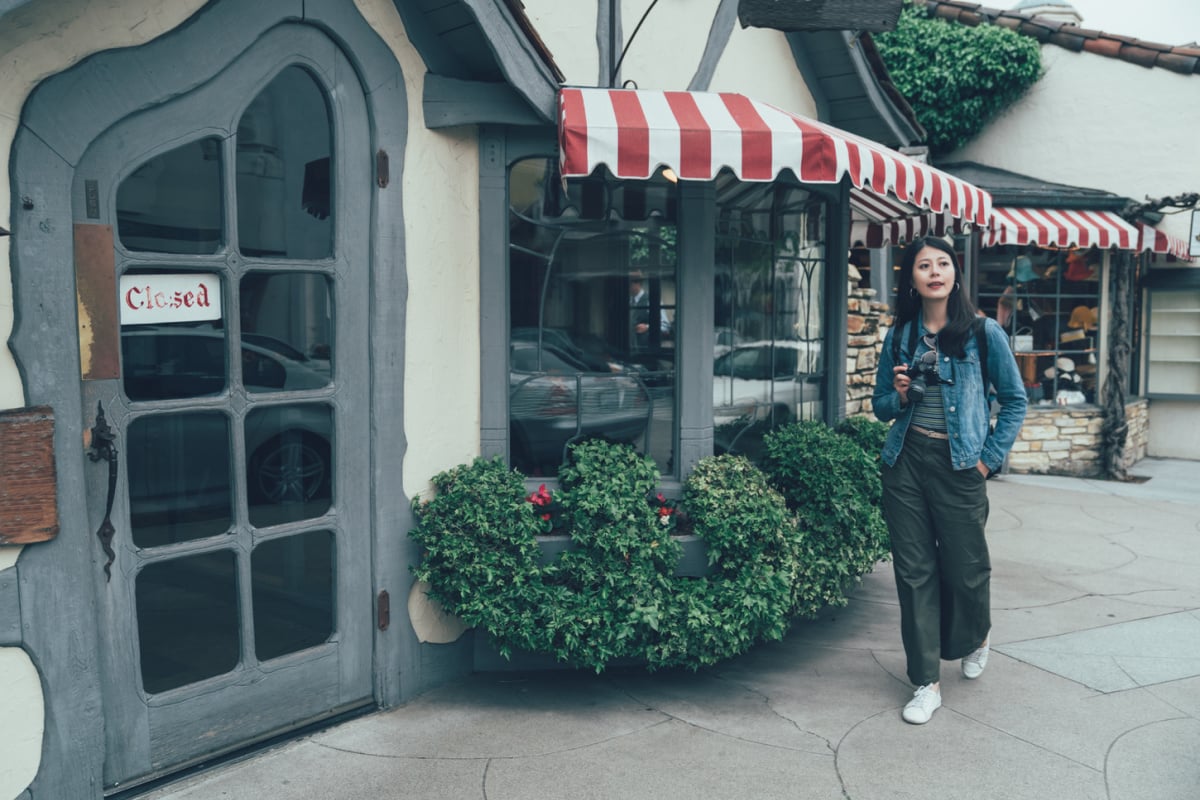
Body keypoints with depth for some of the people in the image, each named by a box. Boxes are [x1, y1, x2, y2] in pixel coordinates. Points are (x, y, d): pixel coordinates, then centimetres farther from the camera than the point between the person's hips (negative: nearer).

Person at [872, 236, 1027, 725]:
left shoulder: (983, 333, -2)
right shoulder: (899, 337, 7)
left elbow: (1015, 400, 3)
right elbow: (880, 406, 15)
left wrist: (990, 457, -3)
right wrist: (900, 394, -7)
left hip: (958, 465, -2)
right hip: (905, 463, 3)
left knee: (965, 569, 5)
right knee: (914, 573, 4)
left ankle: (975, 636, 41)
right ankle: (927, 683, 14)